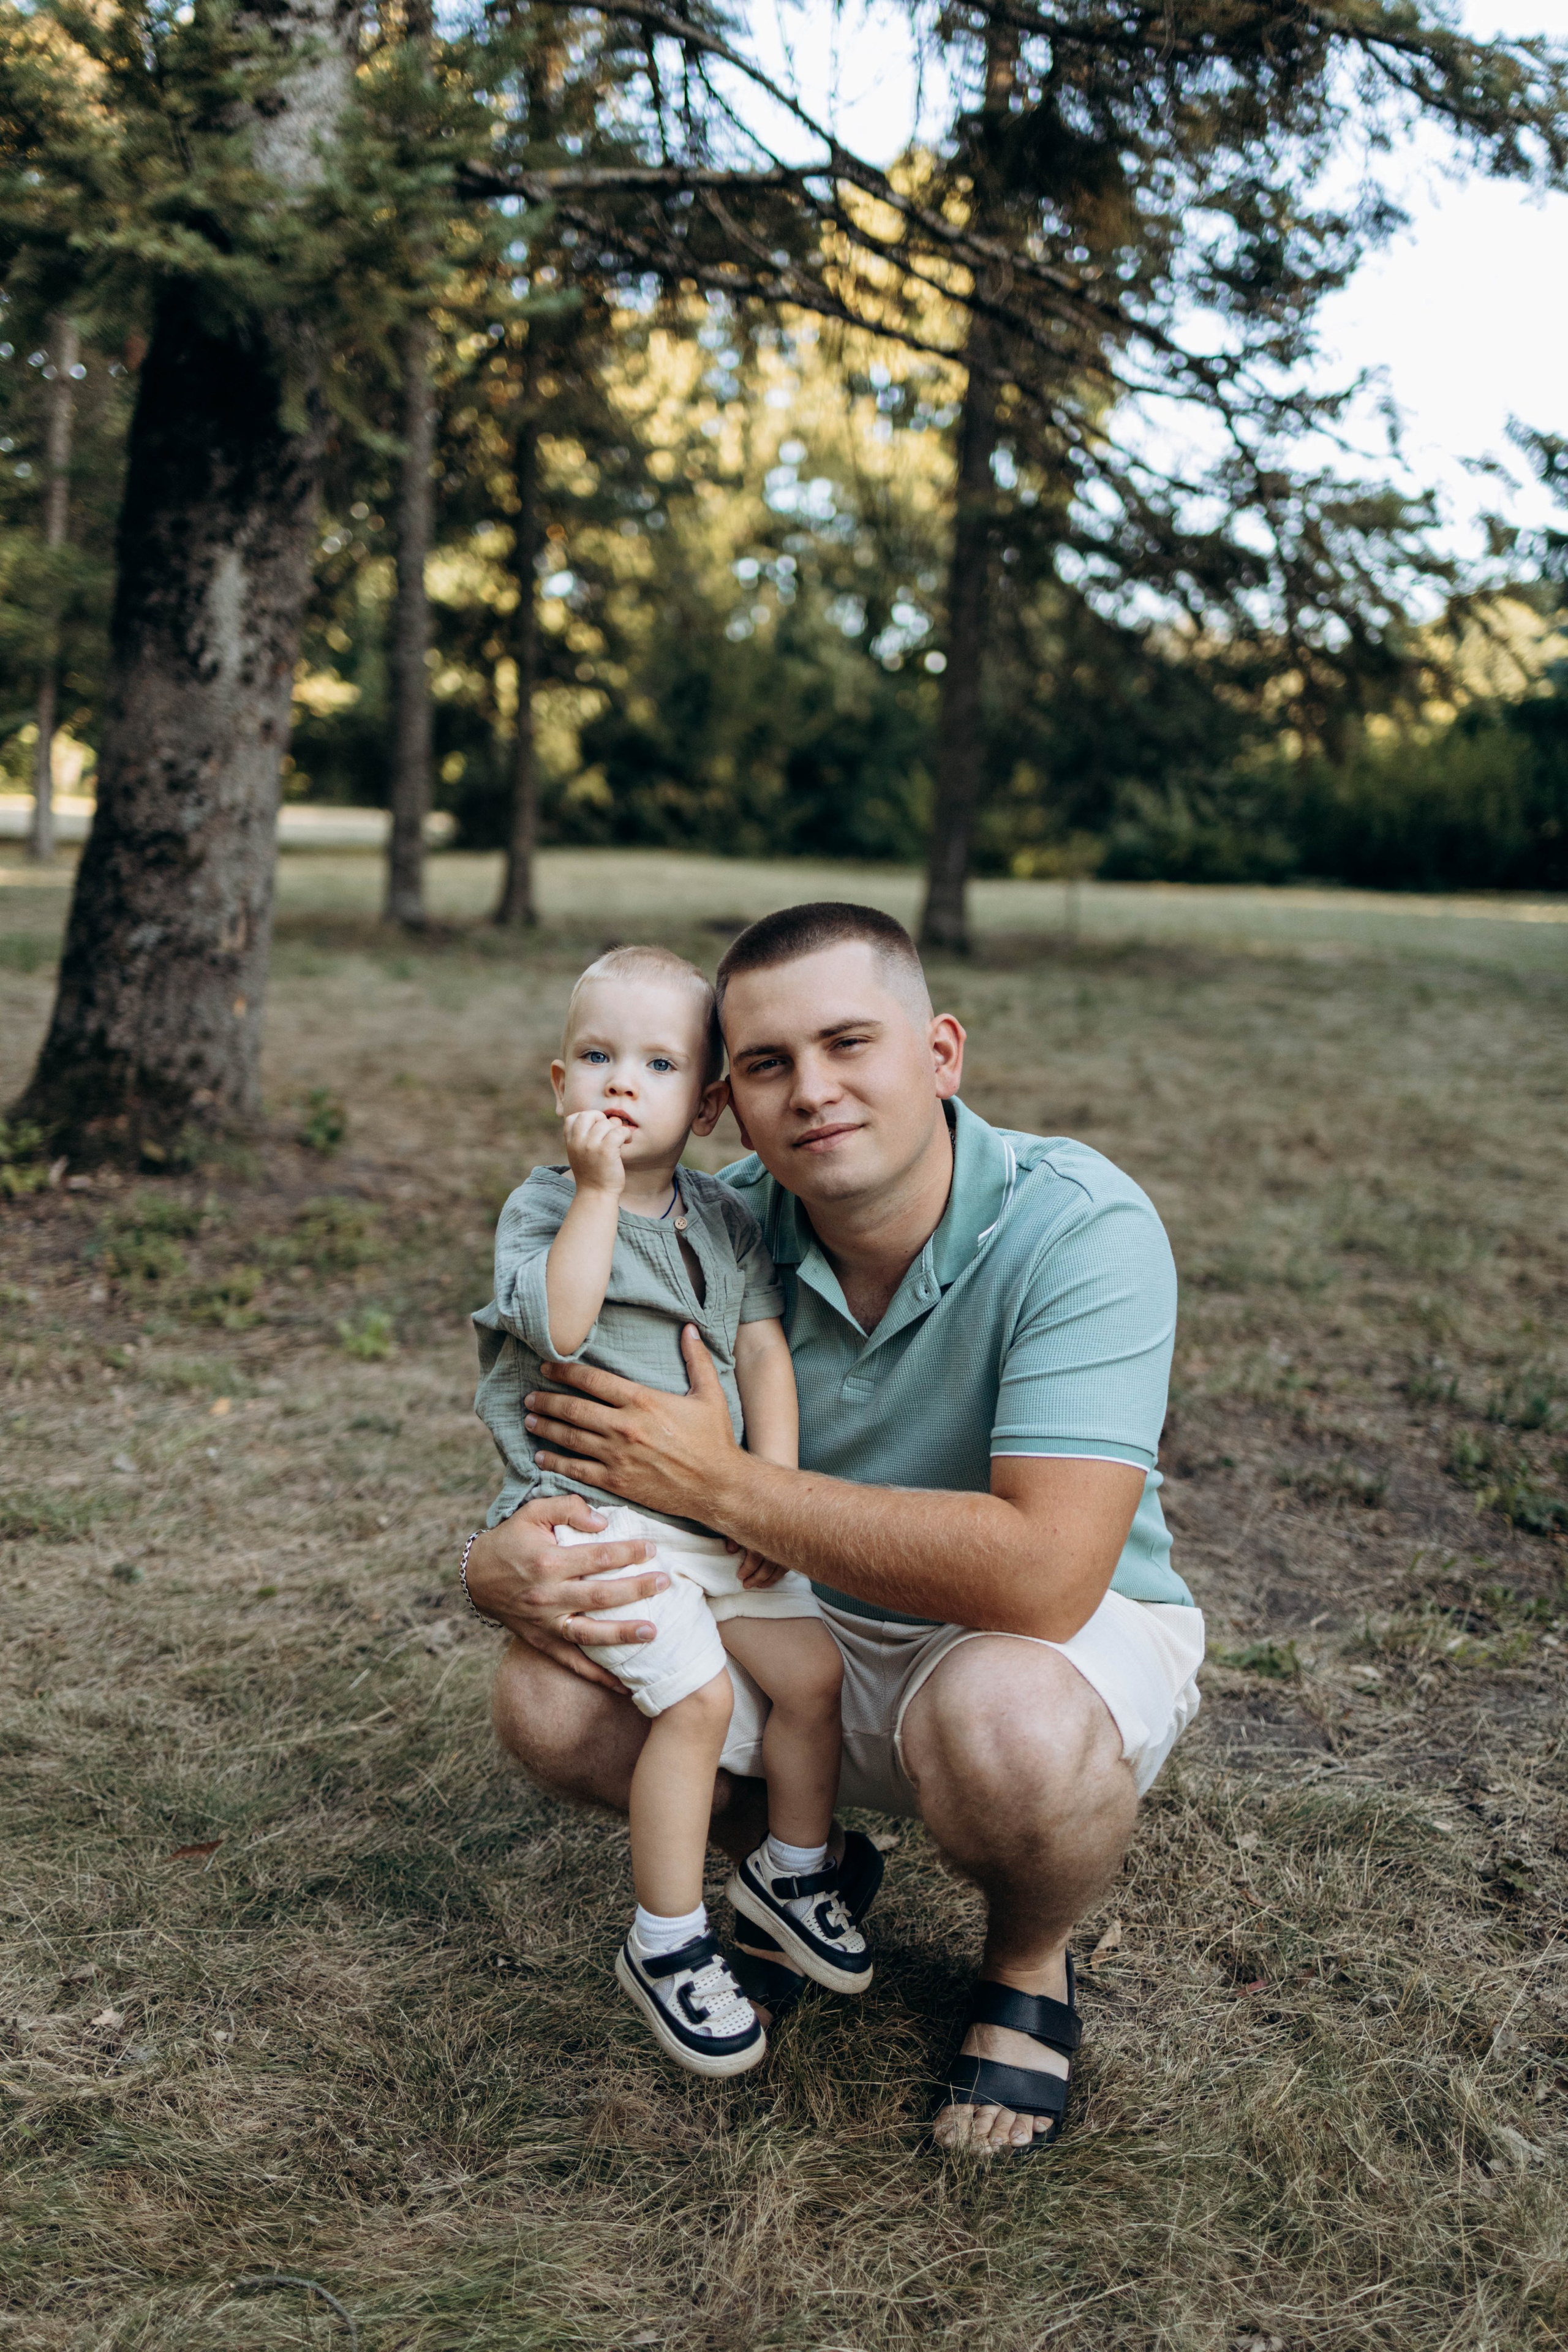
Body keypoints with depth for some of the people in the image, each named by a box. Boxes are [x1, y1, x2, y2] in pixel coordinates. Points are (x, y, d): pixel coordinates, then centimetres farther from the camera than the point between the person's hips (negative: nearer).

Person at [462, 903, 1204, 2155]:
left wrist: (719, 1481, -32)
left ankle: (1030, 1961, -1)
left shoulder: (1083, 1227, -27)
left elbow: (1045, 1574, -38)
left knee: (1006, 1723, -38)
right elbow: (563, 1461, -3)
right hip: (809, 1629, 5)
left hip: (1069, 1636, -4)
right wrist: (508, 1563, -30)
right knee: (549, 1697, -17)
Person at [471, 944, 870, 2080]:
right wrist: (599, 1191, -26)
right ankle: (666, 1944, 1)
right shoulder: (543, 1205, -7)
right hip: (593, 1508, -6)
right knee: (697, 1695, -18)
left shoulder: (728, 1218, 7)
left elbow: (763, 1350, 4)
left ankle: (791, 1868, 28)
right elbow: (558, 1329, -25)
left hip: (716, 1509, 6)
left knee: (814, 1667, 1)